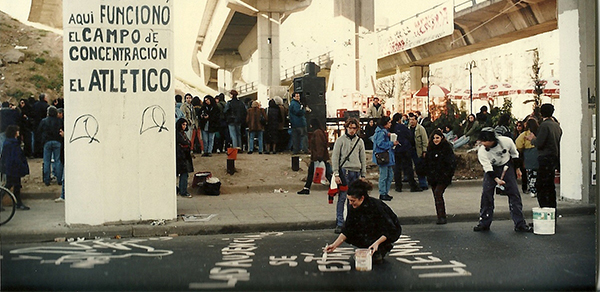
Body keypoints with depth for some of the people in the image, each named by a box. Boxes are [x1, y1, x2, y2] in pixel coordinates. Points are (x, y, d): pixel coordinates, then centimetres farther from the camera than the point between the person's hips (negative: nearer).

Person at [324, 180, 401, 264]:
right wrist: (335, 245, -18)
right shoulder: (353, 208, -14)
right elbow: (346, 230, -9)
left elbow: (390, 230, -28)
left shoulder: (377, 206, -32)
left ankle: (381, 250, -7)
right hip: (374, 231, 6)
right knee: (351, 234, -13)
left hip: (393, 231, -6)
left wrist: (377, 243, -39)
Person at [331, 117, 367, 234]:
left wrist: (363, 175, 13)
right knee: (342, 198, -6)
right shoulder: (340, 140, 3)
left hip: (356, 173, 4)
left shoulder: (360, 141, 14)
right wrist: (336, 174, -9)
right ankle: (339, 223, -2)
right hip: (344, 171, -4)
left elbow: (363, 159, 18)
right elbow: (335, 157, -1)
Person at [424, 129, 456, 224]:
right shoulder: (430, 148, 10)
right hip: (433, 177, 6)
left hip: (443, 177, -6)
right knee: (436, 196, 7)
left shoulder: (447, 148, -7)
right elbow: (427, 162, 18)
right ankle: (440, 217, 15)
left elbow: (452, 162, -7)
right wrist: (428, 175, 11)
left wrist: (448, 174, -11)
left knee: (438, 193, -19)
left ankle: (442, 217, -18)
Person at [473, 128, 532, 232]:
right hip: (491, 169, 0)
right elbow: (488, 168, -27)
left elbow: (514, 153, -3)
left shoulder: (506, 141, -24)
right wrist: (496, 179, -42)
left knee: (514, 193, -6)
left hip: (507, 166, 0)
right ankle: (484, 223, 2)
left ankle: (520, 224, 0)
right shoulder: (481, 151, -24)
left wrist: (517, 168, 4)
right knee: (486, 193, -10)